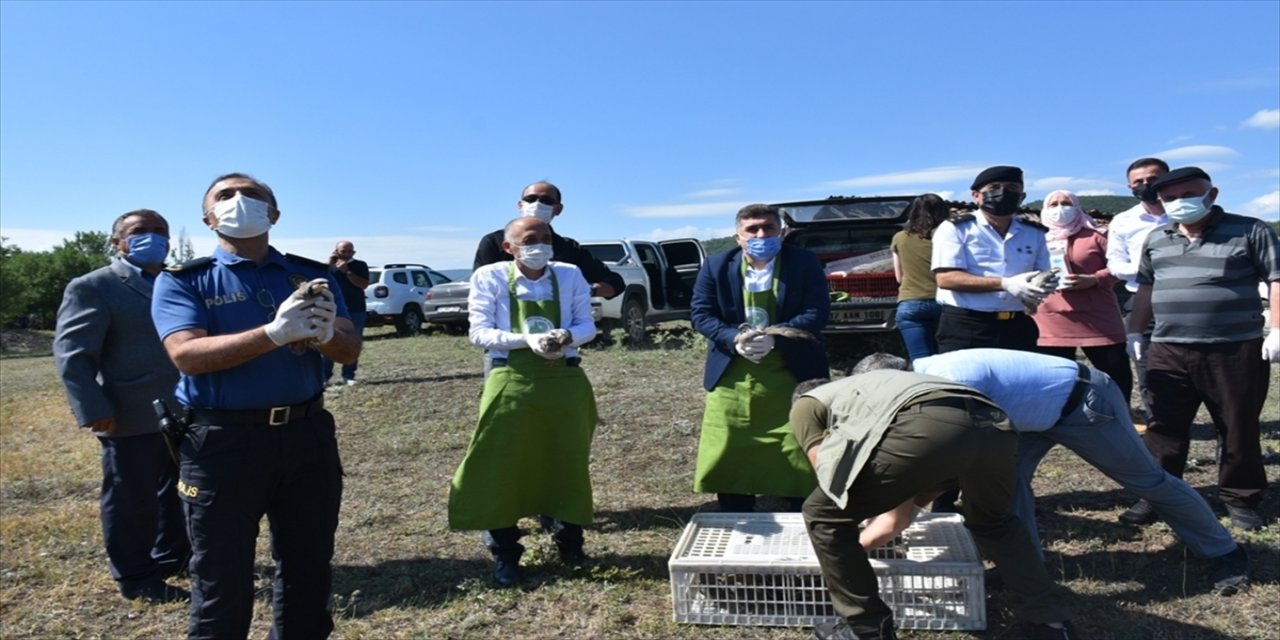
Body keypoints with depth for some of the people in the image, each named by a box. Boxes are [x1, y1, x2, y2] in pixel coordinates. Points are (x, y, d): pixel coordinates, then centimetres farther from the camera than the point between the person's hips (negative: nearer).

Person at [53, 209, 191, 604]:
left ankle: (173, 557, 35)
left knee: (177, 493, 18)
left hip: (182, 413, 7)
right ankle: (136, 578, 20)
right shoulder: (92, 287, -6)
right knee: (132, 501, 6)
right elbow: (71, 354, -12)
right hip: (131, 419, -7)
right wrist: (94, 410, -21)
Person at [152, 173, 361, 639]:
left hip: (307, 435, 3)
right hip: (223, 442, -3)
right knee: (222, 586, 8)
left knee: (309, 574, 15)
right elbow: (187, 354, -16)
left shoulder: (312, 275, 7)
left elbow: (350, 351, 0)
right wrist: (274, 334, -28)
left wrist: (326, 334, -24)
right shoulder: (183, 281, 0)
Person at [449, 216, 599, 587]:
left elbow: (587, 325, 6)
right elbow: (478, 332, -6)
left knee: (568, 464, 12)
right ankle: (504, 555, 17)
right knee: (503, 468, 2)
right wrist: (526, 340, -21)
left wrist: (567, 337, -17)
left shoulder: (570, 276, 5)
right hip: (511, 383, -2)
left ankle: (569, 542, 31)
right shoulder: (490, 277, -2)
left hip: (566, 382, 3)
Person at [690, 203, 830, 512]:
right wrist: (734, 340, -20)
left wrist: (774, 337, -24)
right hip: (732, 377, 2)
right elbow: (701, 314, -1)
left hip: (792, 375, -1)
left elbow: (817, 312, -9)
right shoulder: (716, 266, 3)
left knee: (801, 458, 5)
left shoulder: (805, 263, -1)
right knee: (730, 457, 7)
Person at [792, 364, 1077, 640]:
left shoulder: (806, 404, 29)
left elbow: (828, 469, 15)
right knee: (993, 523, 39)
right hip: (994, 426, 7)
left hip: (927, 428, -7)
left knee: (824, 515, 14)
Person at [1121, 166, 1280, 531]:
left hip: (1235, 351, -3)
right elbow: (1145, 288, 20)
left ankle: (1240, 499, 22)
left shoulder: (1250, 231, -1)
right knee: (1164, 428, 5)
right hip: (1169, 353, 3)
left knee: (1239, 430, 7)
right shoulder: (1156, 240, 12)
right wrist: (1134, 331, 16)